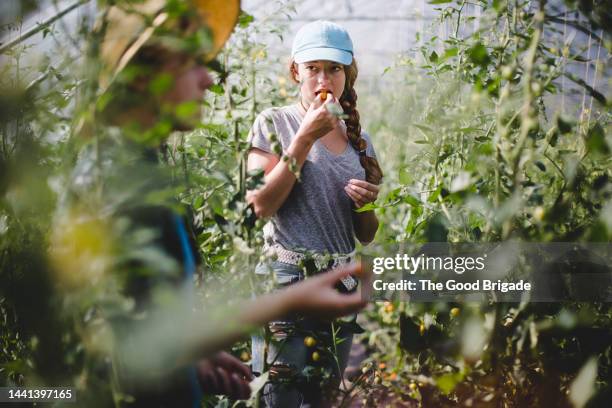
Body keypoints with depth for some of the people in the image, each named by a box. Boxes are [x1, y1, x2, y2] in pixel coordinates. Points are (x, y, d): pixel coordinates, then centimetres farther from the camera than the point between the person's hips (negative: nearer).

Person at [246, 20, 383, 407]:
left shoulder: (359, 140, 11)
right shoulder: (275, 123, 0)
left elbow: (366, 235, 15)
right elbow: (261, 205, -13)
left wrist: (368, 204, -8)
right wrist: (306, 138, -12)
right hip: (286, 282, -5)